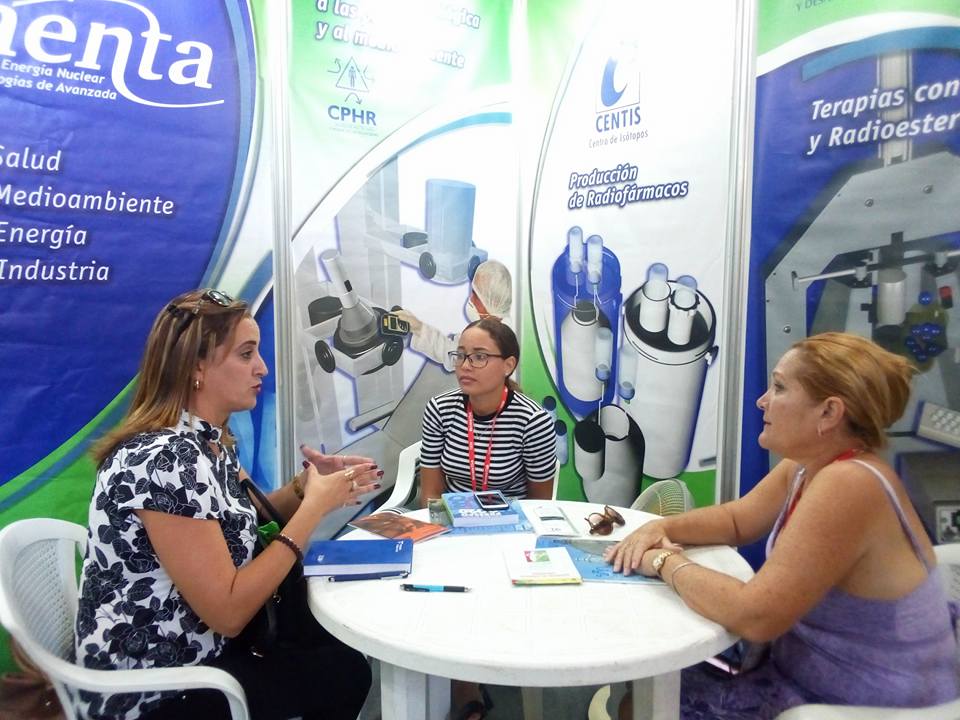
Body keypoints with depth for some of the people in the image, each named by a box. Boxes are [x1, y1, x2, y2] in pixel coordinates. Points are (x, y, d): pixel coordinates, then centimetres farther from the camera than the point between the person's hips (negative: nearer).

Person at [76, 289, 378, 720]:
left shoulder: (209, 440, 0)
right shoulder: (165, 460, -29)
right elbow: (227, 611, -29)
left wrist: (305, 486, -10)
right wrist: (314, 507, -23)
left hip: (187, 653, 8)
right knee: (345, 673, 0)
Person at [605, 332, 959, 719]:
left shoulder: (846, 484, -31)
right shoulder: (807, 466, -2)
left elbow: (755, 615, -34)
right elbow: (737, 519, 12)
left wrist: (667, 562, -19)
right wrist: (661, 528, -5)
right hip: (815, 677, 8)